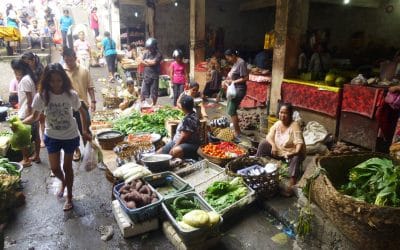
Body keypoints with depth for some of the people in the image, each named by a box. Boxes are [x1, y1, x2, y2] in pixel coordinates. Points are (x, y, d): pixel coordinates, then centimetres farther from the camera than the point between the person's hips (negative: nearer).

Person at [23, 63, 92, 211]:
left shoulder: (71, 94, -17)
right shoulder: (41, 96, -15)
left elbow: (82, 112, -2)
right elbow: (35, 117, -4)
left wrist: (85, 131, -2)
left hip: (70, 136, -1)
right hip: (52, 137, 2)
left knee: (67, 167, 10)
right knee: (55, 168, 7)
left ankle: (69, 197, 30)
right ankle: (63, 182, 44)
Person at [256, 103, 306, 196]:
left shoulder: (295, 125, -19)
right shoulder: (277, 124, -2)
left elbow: (299, 142, -27)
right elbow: (269, 137, -5)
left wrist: (296, 151, -47)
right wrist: (273, 145, -25)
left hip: (291, 153, -5)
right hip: (278, 151, 5)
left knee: (296, 157, -38)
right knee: (263, 144, -9)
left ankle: (292, 186, -45)